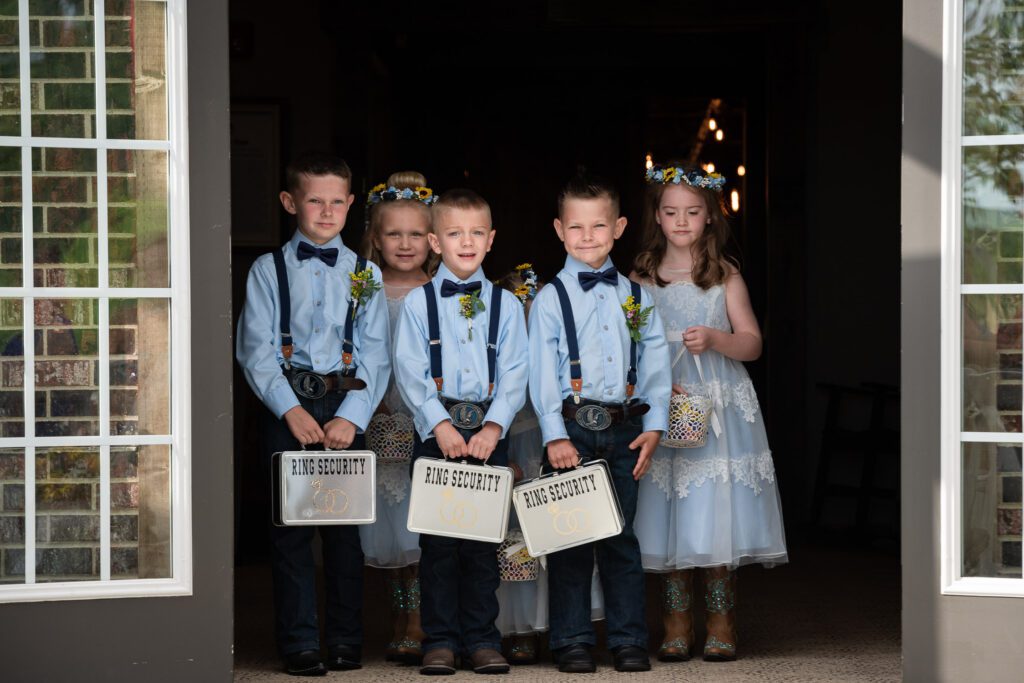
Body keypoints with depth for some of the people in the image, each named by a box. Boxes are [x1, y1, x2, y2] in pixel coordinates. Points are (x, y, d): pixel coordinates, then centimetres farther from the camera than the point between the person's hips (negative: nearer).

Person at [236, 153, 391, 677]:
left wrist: (352, 416, -11)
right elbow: (254, 348, -2)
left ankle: (346, 640, 14)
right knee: (291, 526, -1)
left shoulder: (365, 274, 9)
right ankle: (298, 644, 5)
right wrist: (291, 409, -13)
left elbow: (375, 354, 2)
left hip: (346, 408, 1)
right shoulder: (269, 270, 5)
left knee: (345, 525, 4)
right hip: (288, 406, -1)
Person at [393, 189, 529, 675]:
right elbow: (410, 372, -4)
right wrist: (440, 424, -14)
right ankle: (440, 640, 7)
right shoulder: (418, 302, 3)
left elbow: (514, 374, 1)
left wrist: (494, 426, -12)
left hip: (489, 431, 1)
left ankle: (481, 639, 11)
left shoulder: (505, 304, 8)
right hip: (435, 431, -1)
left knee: (483, 540, 5)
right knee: (437, 539, 1)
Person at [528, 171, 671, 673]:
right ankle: (572, 642, 9)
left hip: (624, 429, 2)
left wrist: (654, 425, -1)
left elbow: (655, 363, 9)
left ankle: (629, 641, 12)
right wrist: (555, 435, -12)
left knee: (622, 538, 6)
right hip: (573, 428, -2)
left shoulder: (635, 297, 10)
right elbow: (542, 372, -4)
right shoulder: (551, 298, 1)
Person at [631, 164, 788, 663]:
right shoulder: (642, 279, 7)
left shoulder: (725, 277, 6)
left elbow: (753, 343, 5)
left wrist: (716, 339, -14)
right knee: (670, 520, -1)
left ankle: (721, 627, 5)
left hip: (720, 408, 0)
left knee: (717, 521, -4)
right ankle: (676, 627, 7)